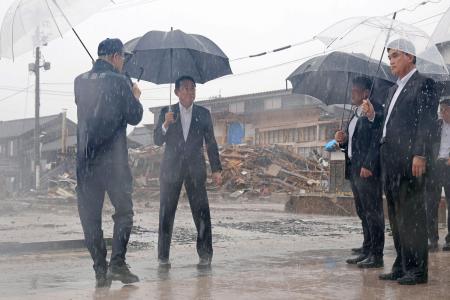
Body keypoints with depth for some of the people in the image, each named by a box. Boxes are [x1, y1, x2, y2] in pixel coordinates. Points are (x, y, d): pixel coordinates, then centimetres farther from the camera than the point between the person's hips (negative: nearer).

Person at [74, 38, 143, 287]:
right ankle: (117, 262, -4)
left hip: (85, 158, 4)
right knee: (123, 210, 7)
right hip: (113, 158, -4)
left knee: (90, 215, 7)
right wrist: (135, 97, 17)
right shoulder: (119, 82, -7)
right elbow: (134, 117, -2)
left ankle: (100, 271, 7)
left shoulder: (80, 82, 8)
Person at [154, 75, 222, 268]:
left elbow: (211, 143, 10)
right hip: (171, 169, 0)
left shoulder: (203, 114, 9)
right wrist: (165, 125, -20)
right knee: (166, 213, 0)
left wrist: (216, 170, 4)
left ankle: (205, 255, 3)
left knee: (202, 212, -4)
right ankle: (163, 257, 6)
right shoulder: (166, 113, 6)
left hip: (195, 170, 1)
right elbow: (158, 141, 0)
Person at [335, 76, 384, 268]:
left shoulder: (375, 111, -10)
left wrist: (368, 165, -24)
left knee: (372, 211, -5)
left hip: (368, 171, -10)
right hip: (355, 170, 10)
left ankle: (376, 255, -1)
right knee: (363, 212, 12)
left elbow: (377, 140, -18)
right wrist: (343, 140, 4)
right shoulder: (356, 114, 19)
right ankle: (366, 251, 19)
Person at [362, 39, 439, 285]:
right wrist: (373, 115, 7)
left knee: (411, 215, -7)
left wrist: (420, 155, -21)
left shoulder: (424, 84, -3)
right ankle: (401, 267, 16)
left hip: (409, 161, -9)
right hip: (390, 162, 9)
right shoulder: (394, 89, 23)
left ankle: (417, 269, -2)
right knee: (396, 216, 10)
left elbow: (427, 123, -13)